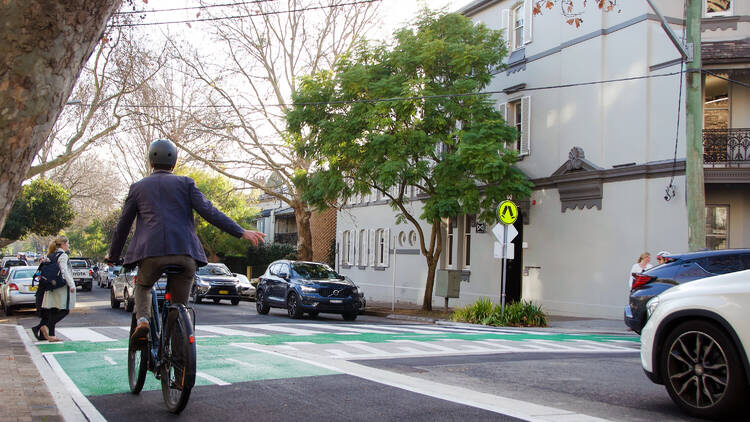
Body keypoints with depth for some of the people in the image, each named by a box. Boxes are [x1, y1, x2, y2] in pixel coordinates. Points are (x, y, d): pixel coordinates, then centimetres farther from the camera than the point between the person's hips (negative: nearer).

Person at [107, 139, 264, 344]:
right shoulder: (185, 183, 13)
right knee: (179, 304, 14)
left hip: (151, 252, 0)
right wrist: (241, 232, 2)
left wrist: (113, 256, 31)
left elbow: (123, 225, 19)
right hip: (185, 253, 0)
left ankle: (142, 321, 2)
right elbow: (209, 212, 2)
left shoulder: (138, 187, 17)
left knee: (142, 287, 29)